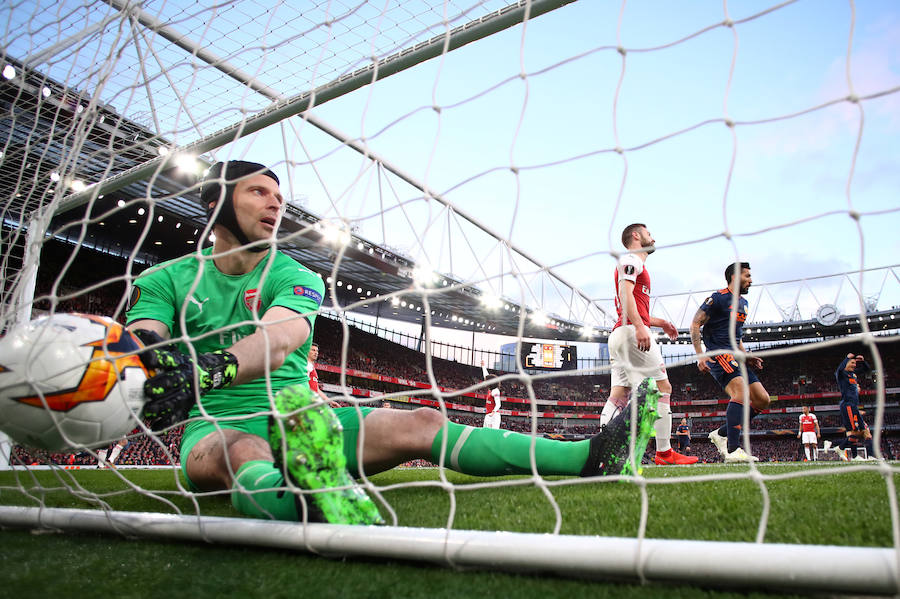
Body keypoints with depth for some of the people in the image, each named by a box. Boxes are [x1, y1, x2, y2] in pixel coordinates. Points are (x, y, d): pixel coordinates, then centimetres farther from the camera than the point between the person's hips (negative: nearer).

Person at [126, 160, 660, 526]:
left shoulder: (296, 277, 4)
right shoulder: (164, 280, 6)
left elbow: (279, 338, -18)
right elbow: (143, 355, -12)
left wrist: (210, 368, -39)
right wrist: (154, 362, -38)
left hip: (303, 422, 1)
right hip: (216, 427, 0)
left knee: (422, 425, -17)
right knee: (242, 451, -37)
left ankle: (592, 458, -21)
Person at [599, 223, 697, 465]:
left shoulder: (632, 263, 30)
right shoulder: (631, 259, 0)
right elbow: (625, 293, -16)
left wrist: (659, 322, 28)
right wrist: (640, 327, -26)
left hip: (619, 334, 10)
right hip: (631, 332, -10)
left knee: (619, 394, 2)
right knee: (662, 388, -5)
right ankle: (664, 453, -1)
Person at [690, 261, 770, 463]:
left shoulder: (743, 302, 22)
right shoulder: (718, 298, -5)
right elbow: (695, 325, -9)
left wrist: (746, 356, 19)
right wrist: (700, 355, -17)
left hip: (734, 356, 9)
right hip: (718, 354, -9)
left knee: (762, 400, 1)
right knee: (741, 392, -27)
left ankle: (722, 434, 8)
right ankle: (733, 450, -29)